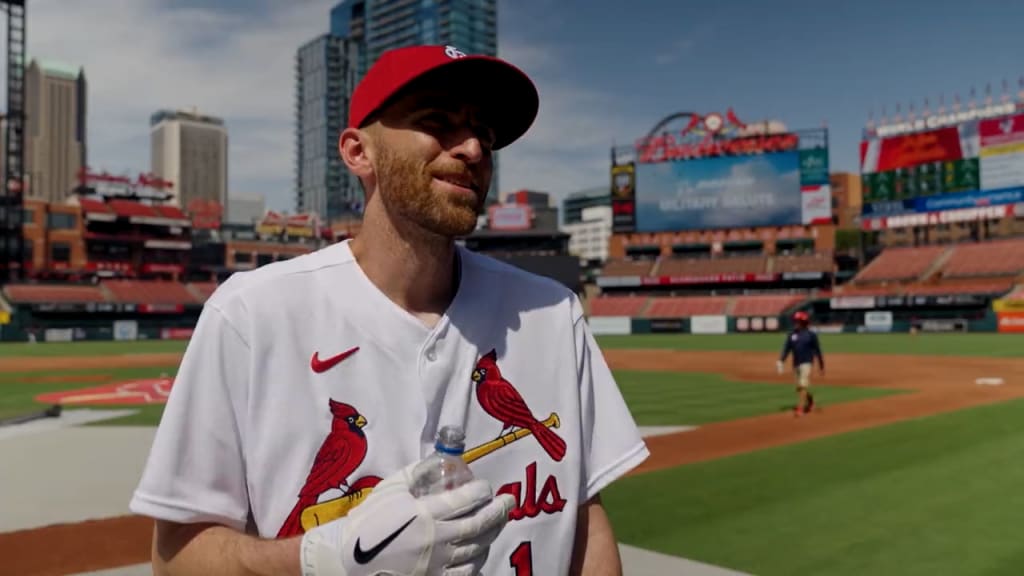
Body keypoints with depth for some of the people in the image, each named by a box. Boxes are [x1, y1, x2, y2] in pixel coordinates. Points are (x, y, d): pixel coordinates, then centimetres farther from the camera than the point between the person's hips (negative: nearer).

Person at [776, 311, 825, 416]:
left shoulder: (811, 334, -4)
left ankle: (800, 408, -14)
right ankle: (810, 401, 37)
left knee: (803, 385, -14)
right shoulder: (791, 335, 7)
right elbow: (786, 349, 3)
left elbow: (817, 351, -1)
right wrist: (780, 361, -11)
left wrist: (821, 366, 1)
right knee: (799, 387, 13)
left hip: (807, 363, -5)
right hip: (796, 364, 5)